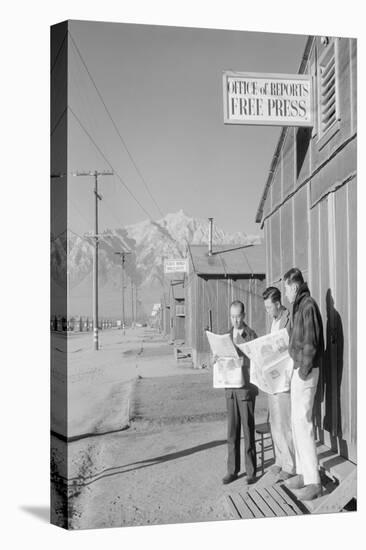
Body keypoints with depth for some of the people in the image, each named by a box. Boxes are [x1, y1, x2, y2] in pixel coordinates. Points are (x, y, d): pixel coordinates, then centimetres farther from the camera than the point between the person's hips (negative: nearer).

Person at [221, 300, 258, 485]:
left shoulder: (251, 335, -6)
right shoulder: (227, 335, 12)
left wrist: (241, 361, -27)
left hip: (246, 388, -5)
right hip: (230, 388, 5)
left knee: (248, 430, 3)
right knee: (232, 431, 9)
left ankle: (251, 471, 15)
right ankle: (232, 470, 19)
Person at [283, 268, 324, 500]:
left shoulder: (308, 305, -15)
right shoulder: (299, 306, 14)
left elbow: (311, 342, -21)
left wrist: (304, 371, -17)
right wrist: (299, 369, 16)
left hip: (306, 371, -10)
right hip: (298, 370, 10)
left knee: (303, 422, -7)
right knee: (297, 421, 14)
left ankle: (313, 482, 2)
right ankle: (303, 473, 25)